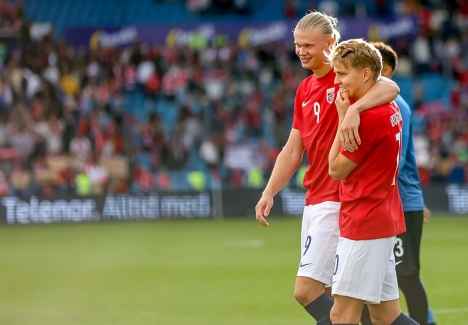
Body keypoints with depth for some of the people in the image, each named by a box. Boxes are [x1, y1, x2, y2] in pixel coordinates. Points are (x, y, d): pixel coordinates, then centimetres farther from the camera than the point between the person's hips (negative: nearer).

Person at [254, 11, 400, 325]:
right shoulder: (304, 90, 16)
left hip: (338, 201, -9)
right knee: (328, 293, 10)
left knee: (306, 290, -15)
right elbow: (293, 149, 19)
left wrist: (354, 109, -46)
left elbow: (390, 87, -30)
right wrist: (269, 192, 8)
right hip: (314, 201, 9)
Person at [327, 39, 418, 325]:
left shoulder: (369, 116, -17)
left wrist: (344, 117, -6)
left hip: (363, 225, -10)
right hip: (385, 220, 10)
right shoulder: (389, 109, 12)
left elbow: (336, 169, -9)